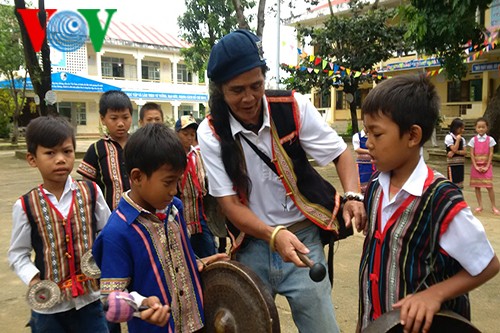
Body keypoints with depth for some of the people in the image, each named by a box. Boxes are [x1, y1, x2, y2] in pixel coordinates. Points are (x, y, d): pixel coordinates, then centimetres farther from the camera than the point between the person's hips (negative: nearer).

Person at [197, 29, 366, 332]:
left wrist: (353, 196, -20)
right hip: (251, 246, 1)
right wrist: (273, 235, -25)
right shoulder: (211, 133, -9)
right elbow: (229, 203, -10)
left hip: (302, 237, 0)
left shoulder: (294, 107, -10)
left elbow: (340, 152, -1)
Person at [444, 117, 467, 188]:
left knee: (459, 183, 12)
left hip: (461, 164, 6)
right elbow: (454, 149, -15)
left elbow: (465, 152, 1)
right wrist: (458, 139, -10)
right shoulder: (449, 137, -9)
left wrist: (456, 152, -15)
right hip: (453, 164, -6)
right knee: (452, 182, -4)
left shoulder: (462, 139, 10)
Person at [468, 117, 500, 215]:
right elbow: (472, 154, -2)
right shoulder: (473, 140, -1)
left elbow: (491, 154, -4)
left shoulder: (490, 139, -2)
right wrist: (476, 166, -10)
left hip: (486, 166, -1)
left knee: (489, 186, -4)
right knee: (477, 186, 5)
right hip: (476, 166, 1)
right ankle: (480, 206, 15)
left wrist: (486, 167, -10)